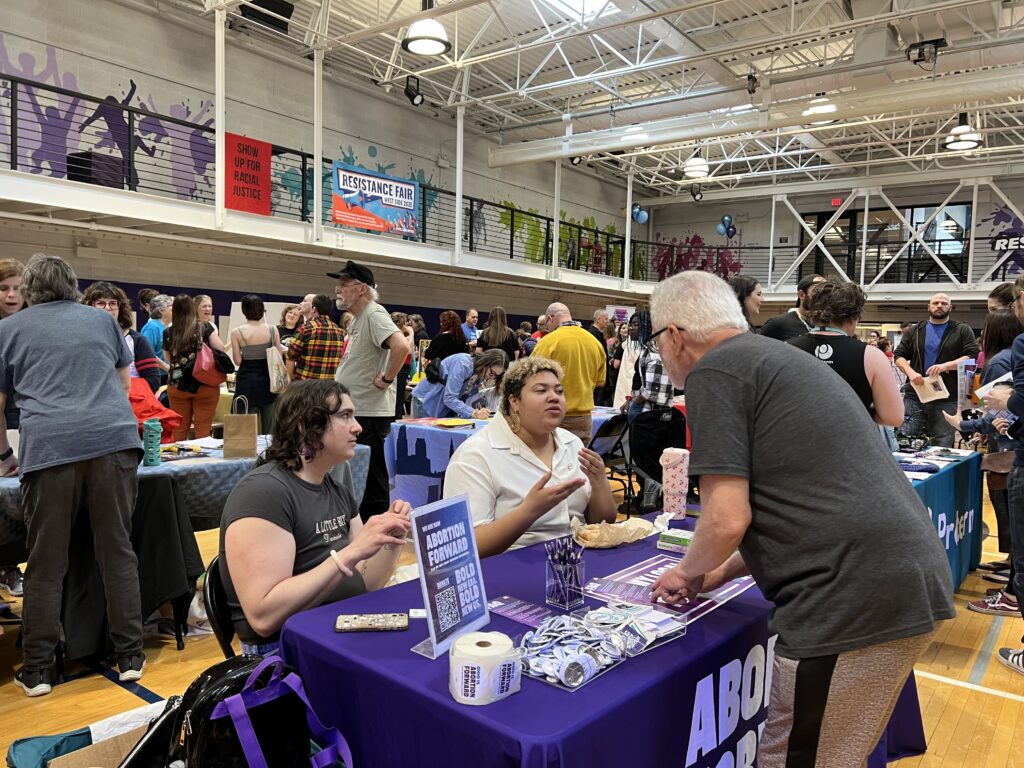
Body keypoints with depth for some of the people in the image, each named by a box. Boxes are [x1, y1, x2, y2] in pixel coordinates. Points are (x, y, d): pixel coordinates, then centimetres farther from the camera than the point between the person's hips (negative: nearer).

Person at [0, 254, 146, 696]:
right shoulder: (102, 319, 20)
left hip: (49, 448, -1)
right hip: (115, 440, 1)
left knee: (45, 564, 8)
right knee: (118, 553, 8)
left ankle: (37, 671, 16)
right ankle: (130, 657, 13)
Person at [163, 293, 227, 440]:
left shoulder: (168, 333, 2)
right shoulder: (205, 328, -5)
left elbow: (169, 359, 15)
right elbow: (221, 351, -7)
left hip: (177, 386, 2)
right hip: (205, 386, -2)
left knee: (179, 430, 10)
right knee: (203, 430, 4)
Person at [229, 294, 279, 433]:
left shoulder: (236, 332, -7)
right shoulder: (273, 330, -3)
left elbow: (237, 361, -4)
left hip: (247, 382, -1)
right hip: (268, 380, 2)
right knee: (270, 430, 10)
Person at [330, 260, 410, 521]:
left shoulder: (374, 315, -16)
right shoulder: (357, 318, 15)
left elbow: (401, 347, -32)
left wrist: (386, 379, -22)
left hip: (370, 412, -10)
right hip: (354, 410, 11)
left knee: (371, 479, -2)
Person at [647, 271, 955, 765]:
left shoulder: (713, 372, -8)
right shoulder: (776, 357, 21)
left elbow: (727, 519, -15)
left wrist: (689, 571, 6)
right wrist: (721, 572, 25)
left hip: (853, 599, -9)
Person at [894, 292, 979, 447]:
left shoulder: (962, 330, 7)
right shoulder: (915, 331, 12)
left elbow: (972, 356, -3)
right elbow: (899, 355, 8)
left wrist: (946, 365, -19)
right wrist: (910, 372, -12)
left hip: (946, 398, -1)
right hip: (914, 395, 2)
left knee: (942, 446, 3)